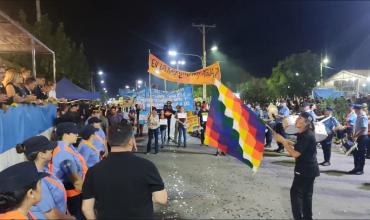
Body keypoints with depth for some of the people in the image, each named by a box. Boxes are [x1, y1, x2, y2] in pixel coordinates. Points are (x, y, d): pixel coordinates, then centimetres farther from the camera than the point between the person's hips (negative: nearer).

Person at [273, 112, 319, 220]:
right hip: (309, 169, 10)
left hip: (305, 170, -10)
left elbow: (295, 153, -26)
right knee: (306, 194, 17)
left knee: (295, 192, -3)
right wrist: (287, 142, 3)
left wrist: (282, 141, -22)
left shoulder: (307, 136, -23)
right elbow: (298, 147, 16)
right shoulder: (304, 134, 7)